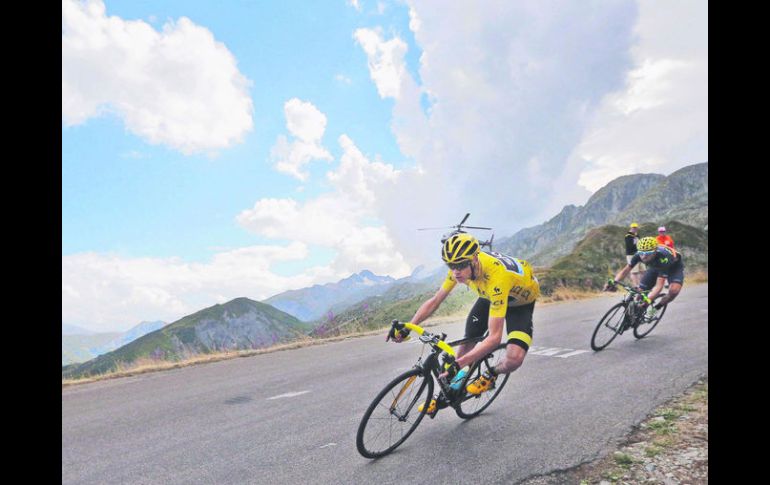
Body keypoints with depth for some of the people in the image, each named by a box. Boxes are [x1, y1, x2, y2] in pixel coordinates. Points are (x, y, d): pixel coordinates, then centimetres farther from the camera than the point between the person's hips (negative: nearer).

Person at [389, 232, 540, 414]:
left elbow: (494, 337, -43)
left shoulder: (496, 277, -44)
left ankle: (491, 375, 8)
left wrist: (458, 364, -49)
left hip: (521, 300, -5)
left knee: (514, 359, -26)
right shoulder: (460, 266, -25)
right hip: (489, 295, 6)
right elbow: (434, 301, -14)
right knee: (468, 341, -2)